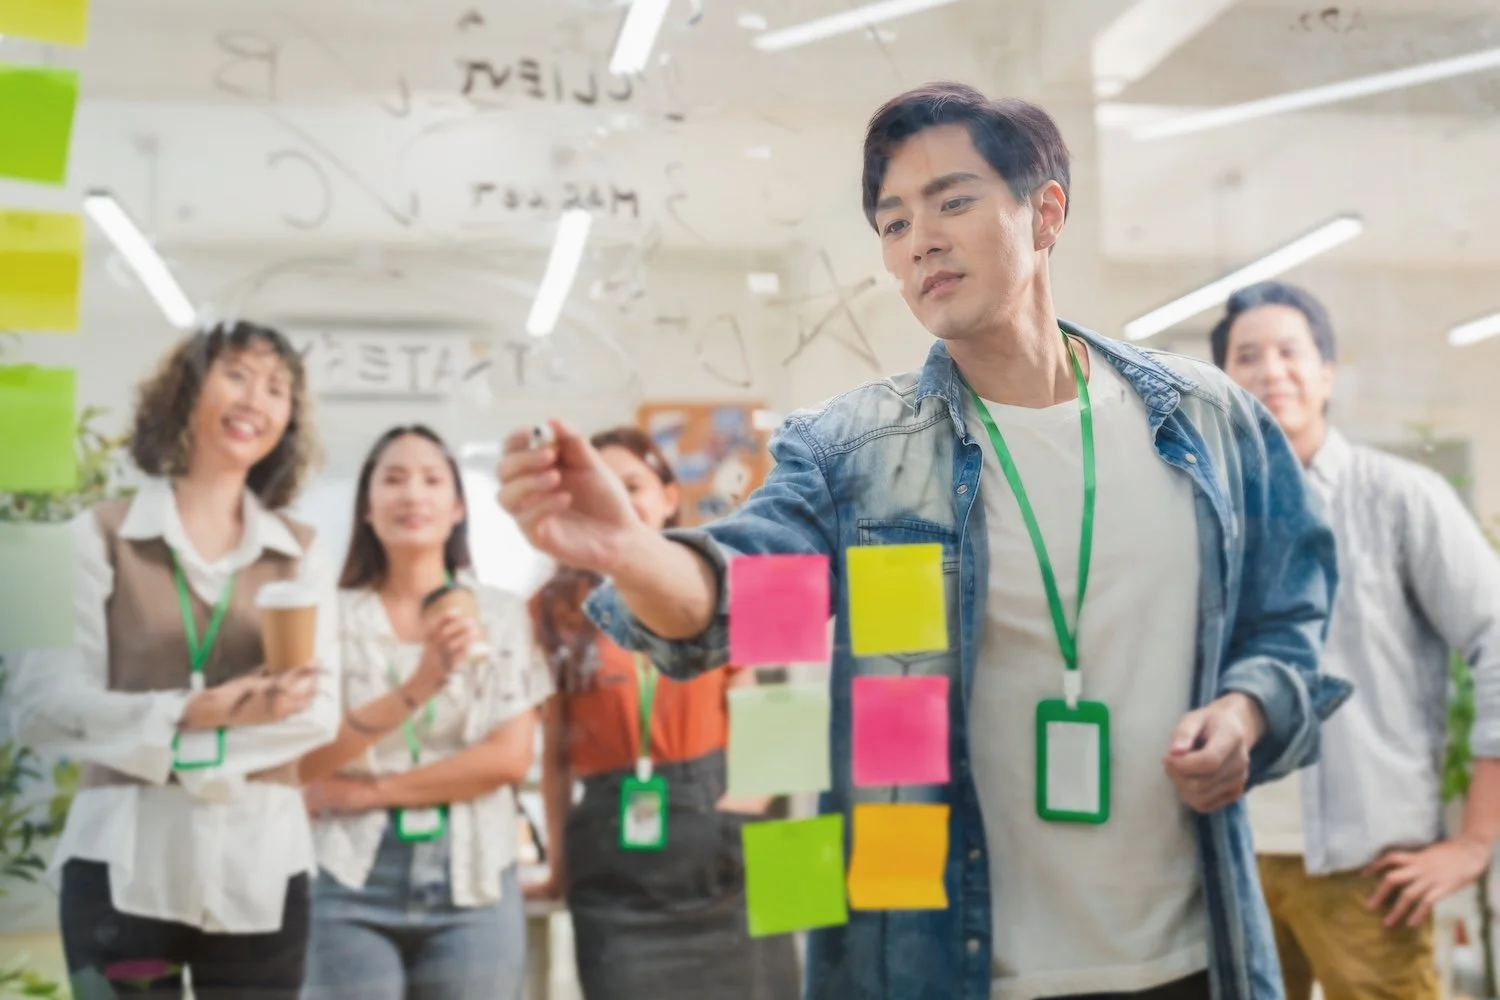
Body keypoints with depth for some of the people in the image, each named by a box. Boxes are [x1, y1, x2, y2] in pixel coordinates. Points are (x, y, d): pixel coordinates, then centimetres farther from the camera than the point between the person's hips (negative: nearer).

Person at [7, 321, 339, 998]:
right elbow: (40, 703, -7)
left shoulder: (300, 552, 9)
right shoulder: (101, 534, 2)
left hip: (261, 863, 3)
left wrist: (182, 749, -11)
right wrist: (186, 714, -19)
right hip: (124, 859, -2)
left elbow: (319, 710, 0)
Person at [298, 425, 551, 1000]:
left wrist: (370, 791, -7)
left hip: (473, 884, 1)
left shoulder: (502, 615, 4)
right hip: (354, 883, -1)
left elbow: (510, 757, -4)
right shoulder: (333, 615, 2)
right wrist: (417, 685, -22)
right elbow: (308, 760, -7)